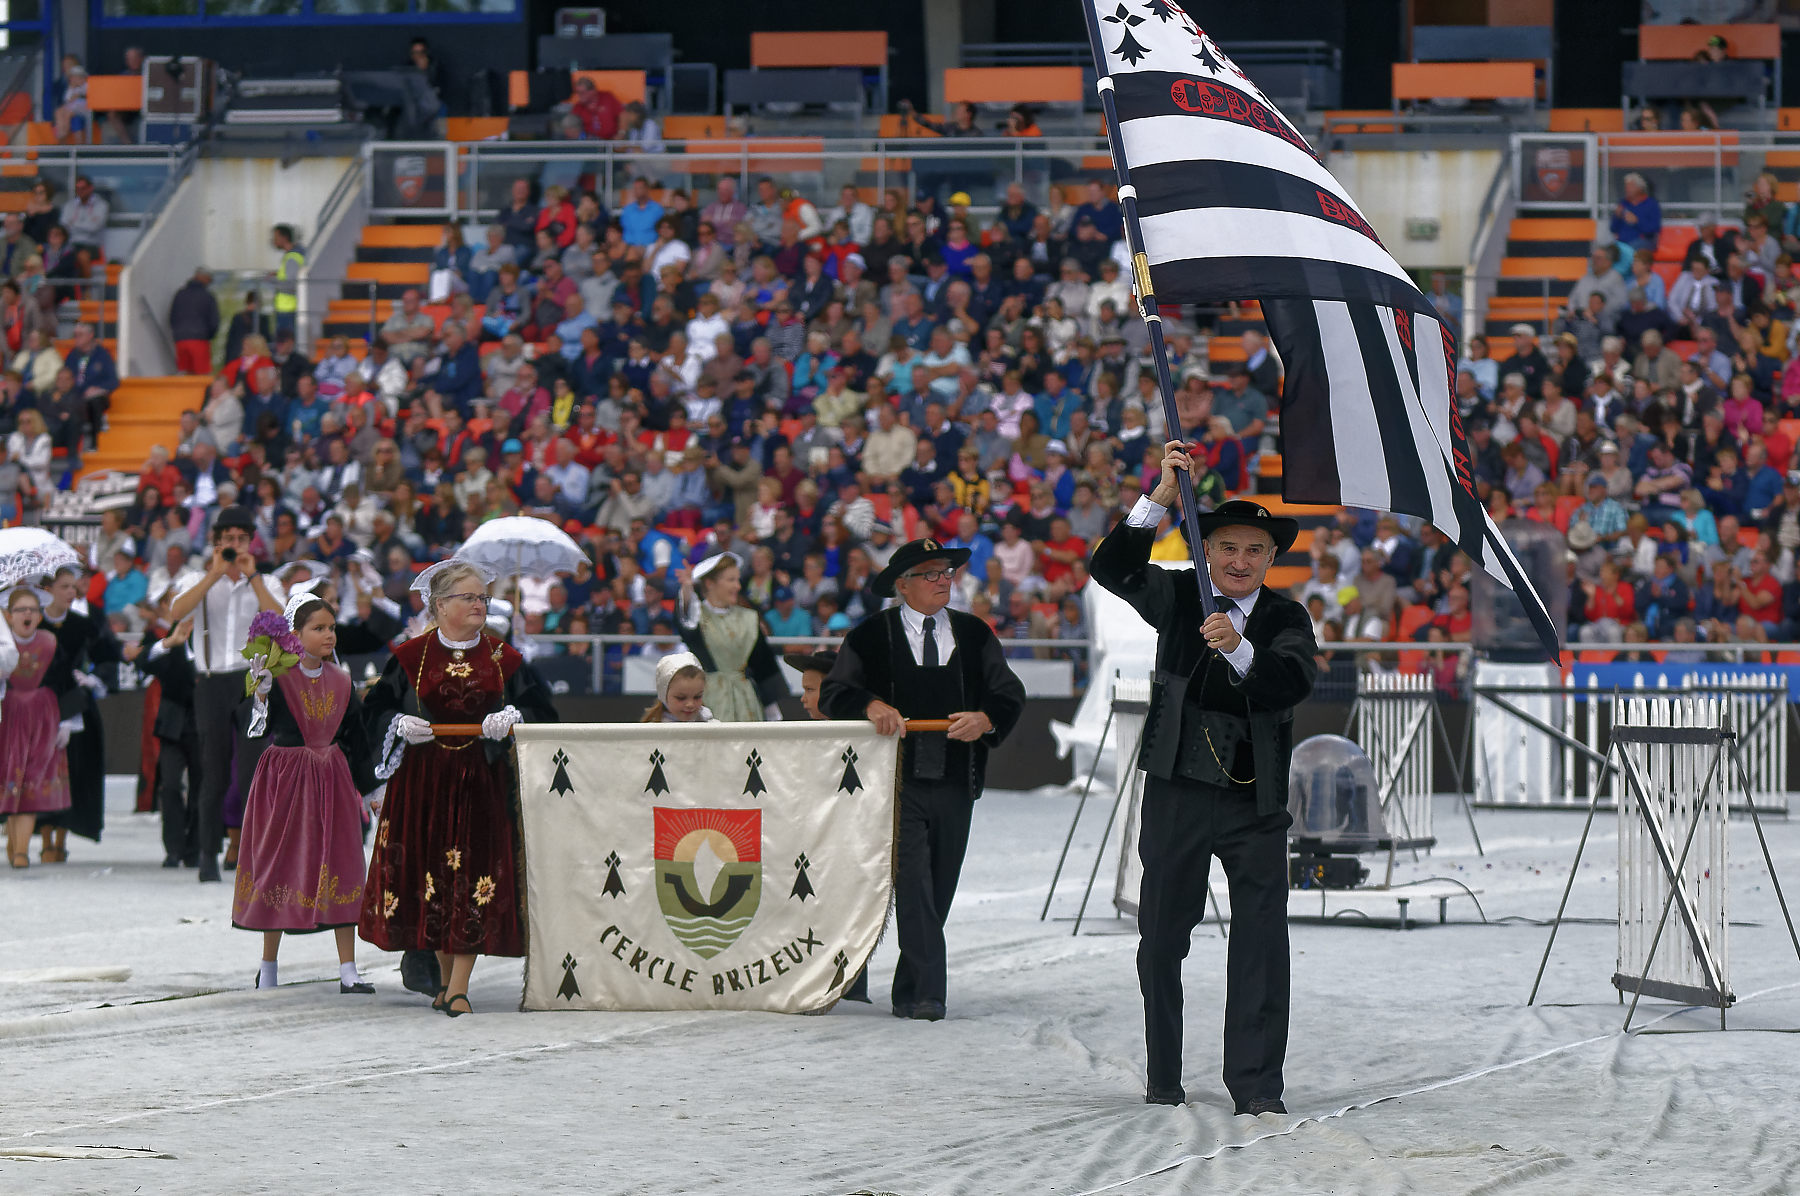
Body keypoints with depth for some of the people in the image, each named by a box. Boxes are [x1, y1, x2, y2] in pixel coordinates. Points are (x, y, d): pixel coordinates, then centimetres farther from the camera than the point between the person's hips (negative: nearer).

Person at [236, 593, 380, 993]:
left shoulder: (340, 682, 7)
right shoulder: (278, 678, -8)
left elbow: (355, 737, 13)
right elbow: (262, 727, -19)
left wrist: (367, 787, 14)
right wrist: (262, 692, -33)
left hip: (331, 780, 4)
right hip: (285, 779, -4)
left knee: (340, 868, -2)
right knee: (280, 865, 4)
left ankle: (348, 970, -1)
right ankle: (268, 967, 17)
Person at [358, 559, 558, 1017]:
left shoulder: (503, 657, 7)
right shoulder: (411, 656, 4)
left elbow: (540, 712, 9)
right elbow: (377, 709, 9)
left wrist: (510, 720, -11)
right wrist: (402, 726, -10)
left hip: (482, 780, 0)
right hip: (422, 780, 0)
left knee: (474, 875, -8)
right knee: (429, 873, 1)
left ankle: (459, 985, -9)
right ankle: (445, 975, 17)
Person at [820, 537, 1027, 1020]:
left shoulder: (975, 635, 14)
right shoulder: (871, 637, 6)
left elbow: (1010, 694, 9)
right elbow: (833, 693, 1)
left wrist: (985, 718, -13)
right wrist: (871, 705, -19)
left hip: (955, 784, 4)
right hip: (899, 780, -4)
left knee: (939, 890, 6)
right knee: (914, 886, -14)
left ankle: (909, 992, 17)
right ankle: (927, 993, -18)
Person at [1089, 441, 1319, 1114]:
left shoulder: (1285, 619, 3)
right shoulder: (1177, 598, 5)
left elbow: (1296, 681, -16)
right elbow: (1111, 569, -11)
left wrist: (1239, 652, -34)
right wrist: (1163, 496, -21)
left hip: (1257, 804, -1)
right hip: (1177, 793, 1)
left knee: (1262, 942, -6)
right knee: (1161, 942, 8)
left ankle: (1257, 1085, -4)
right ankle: (1163, 1081, 20)